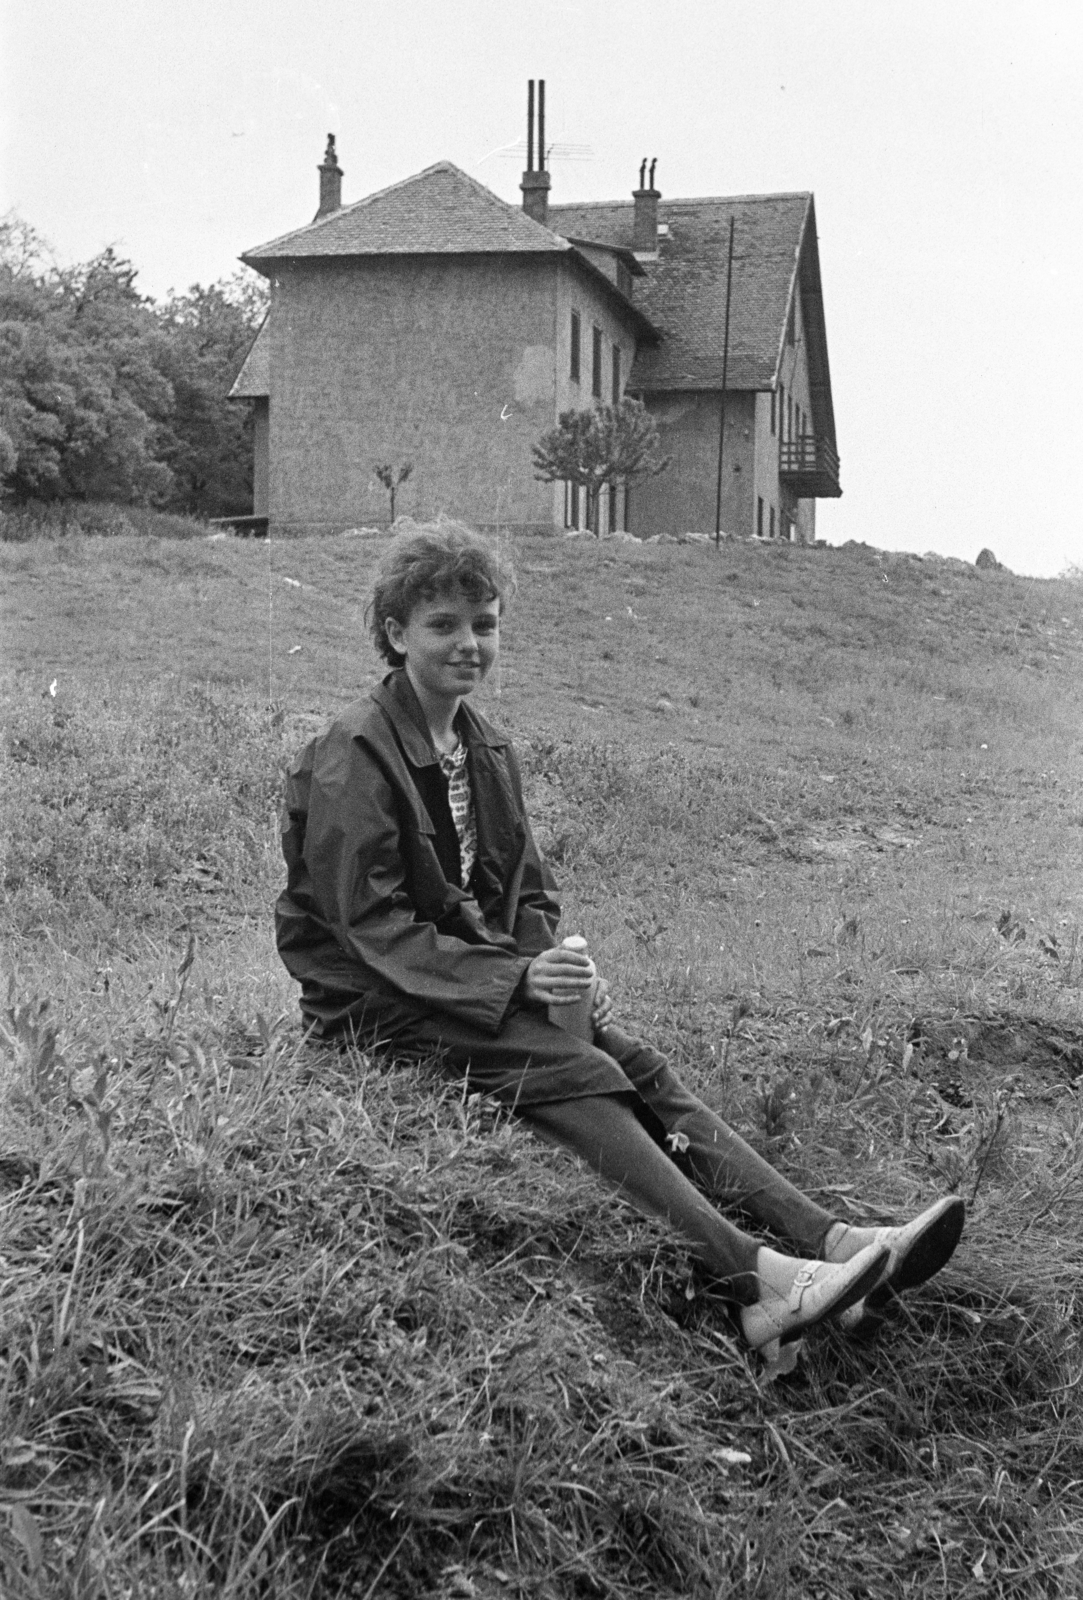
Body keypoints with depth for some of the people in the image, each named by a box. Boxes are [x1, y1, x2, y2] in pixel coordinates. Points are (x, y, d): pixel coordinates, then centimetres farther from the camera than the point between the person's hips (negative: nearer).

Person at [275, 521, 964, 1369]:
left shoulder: (488, 750, 14)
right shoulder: (353, 758, -11)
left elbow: (533, 891, 15)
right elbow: (374, 928, -18)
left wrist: (555, 967, -7)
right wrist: (518, 980, -28)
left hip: (491, 976, 7)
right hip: (380, 1005, -7)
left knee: (642, 1066, -15)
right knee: (574, 1073, -28)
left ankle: (829, 1239, -28)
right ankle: (753, 1283, -41)